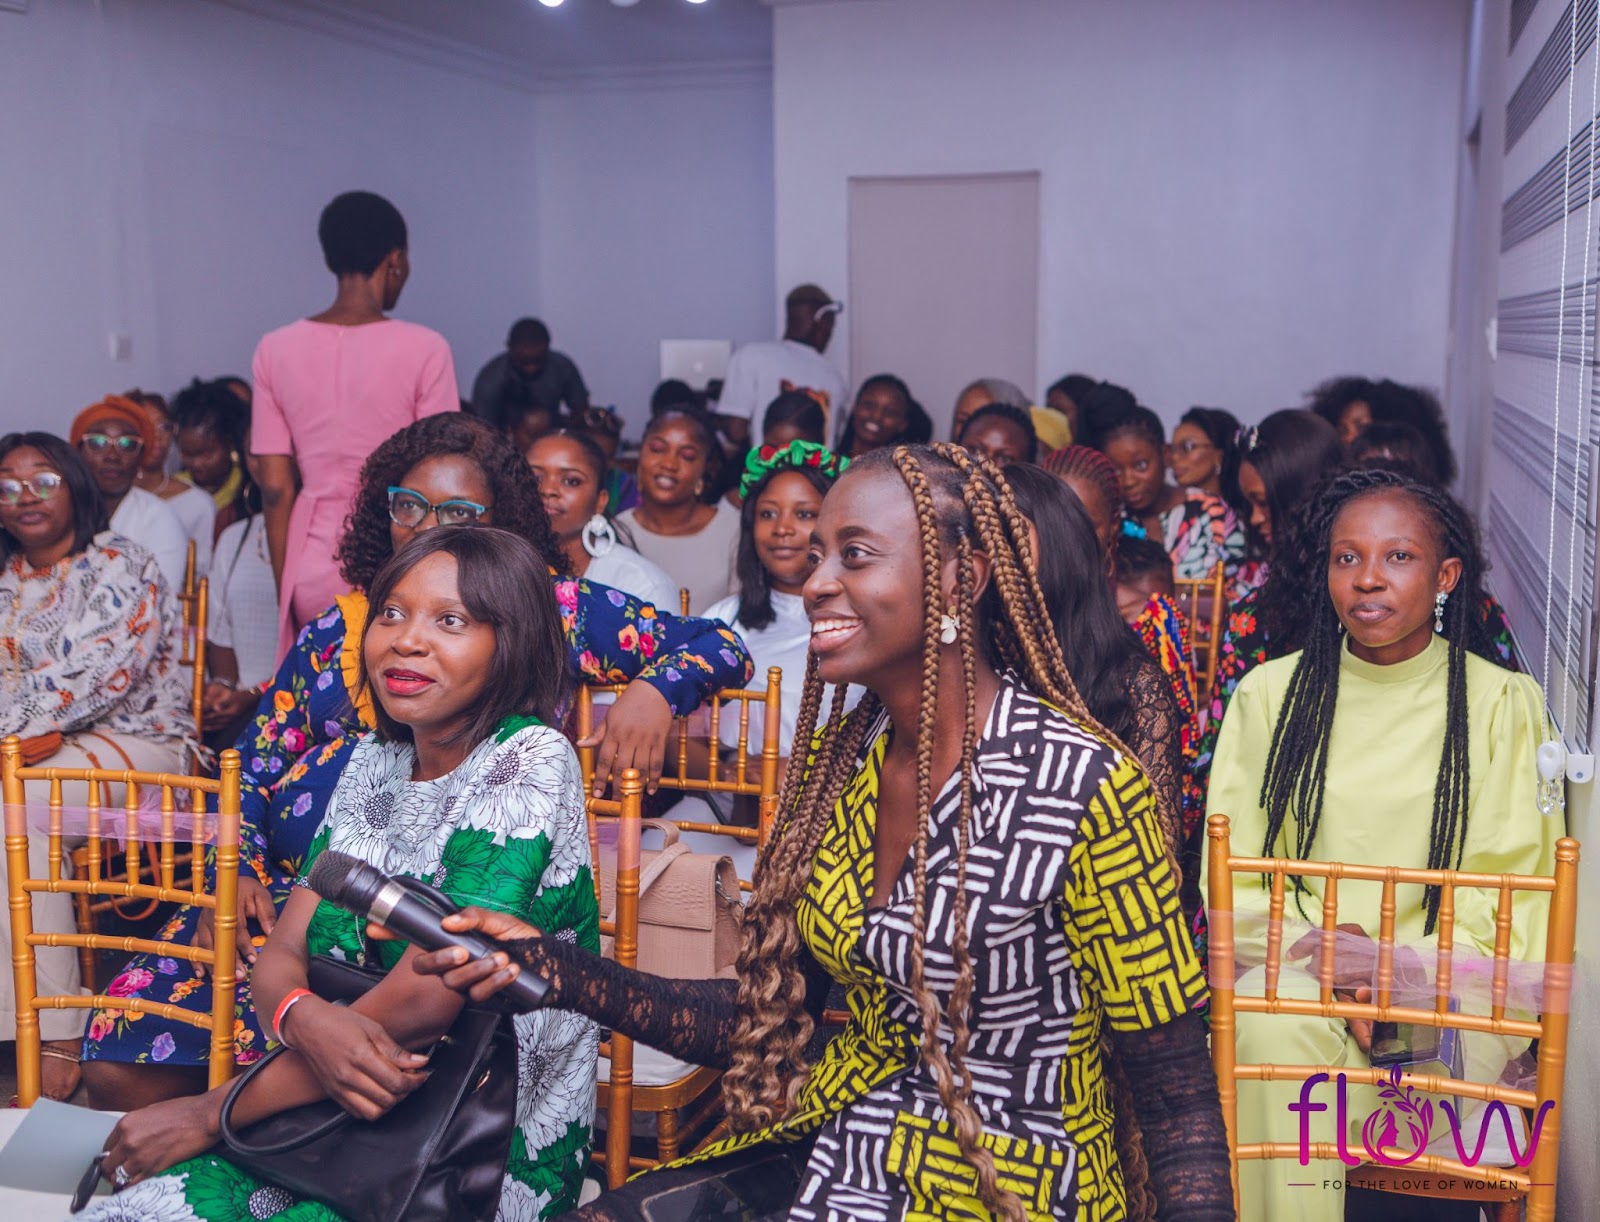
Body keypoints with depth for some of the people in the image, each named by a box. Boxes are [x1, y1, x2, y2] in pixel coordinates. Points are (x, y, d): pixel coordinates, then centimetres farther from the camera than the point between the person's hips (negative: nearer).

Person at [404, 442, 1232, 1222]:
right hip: (833, 1141, 5)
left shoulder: (1085, 786, -18)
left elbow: (1174, 1089, -11)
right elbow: (771, 1018, 7)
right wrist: (552, 968, -1)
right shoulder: (834, 763, 2)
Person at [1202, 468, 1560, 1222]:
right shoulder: (1269, 694, 7)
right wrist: (1323, 948, -15)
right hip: (1292, 969, 1)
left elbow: (1509, 895, -1)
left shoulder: (1503, 703, 3)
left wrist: (1403, 969, -18)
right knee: (1273, 1028, -32)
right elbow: (1233, 885, 4)